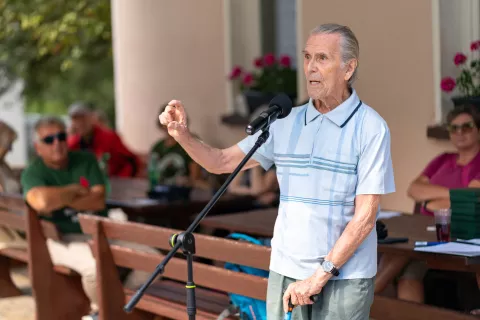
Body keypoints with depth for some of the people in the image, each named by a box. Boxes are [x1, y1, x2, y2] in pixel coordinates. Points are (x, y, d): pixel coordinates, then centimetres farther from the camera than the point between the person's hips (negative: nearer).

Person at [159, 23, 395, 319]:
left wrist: (321, 275, -16)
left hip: (344, 279, -4)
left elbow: (365, 217, -13)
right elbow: (222, 162, 6)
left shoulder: (371, 128, -9)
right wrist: (184, 136, -13)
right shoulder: (287, 122, 5)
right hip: (286, 273, 4)